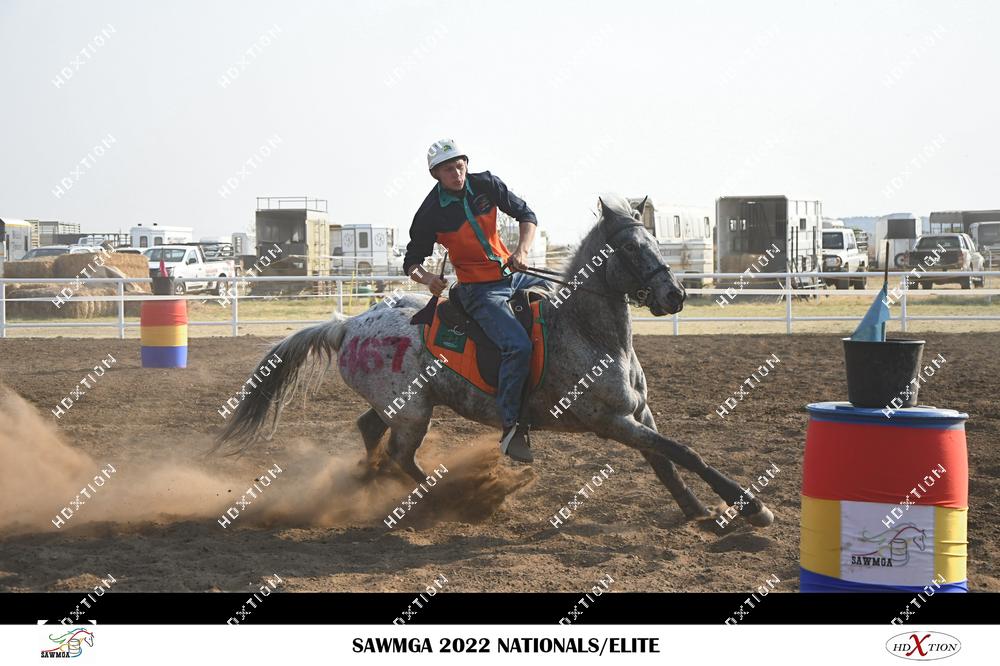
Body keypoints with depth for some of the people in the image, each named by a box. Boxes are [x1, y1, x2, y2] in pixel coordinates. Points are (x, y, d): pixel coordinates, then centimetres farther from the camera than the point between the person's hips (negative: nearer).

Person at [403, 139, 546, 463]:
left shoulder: (485, 184, -1)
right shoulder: (430, 213, -10)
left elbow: (525, 214, 4)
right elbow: (411, 261, -1)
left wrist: (523, 249, -15)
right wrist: (425, 277, -23)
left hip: (513, 274, 6)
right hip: (479, 290, -6)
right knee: (518, 345, -28)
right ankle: (511, 427, -19)